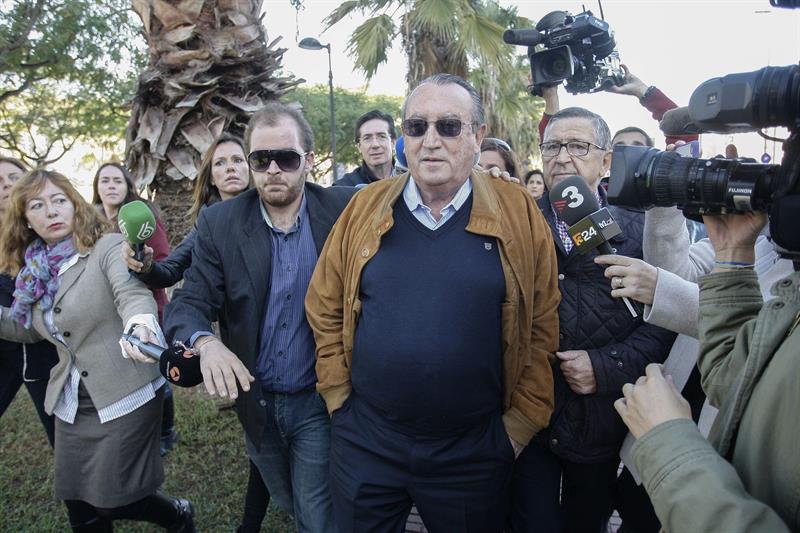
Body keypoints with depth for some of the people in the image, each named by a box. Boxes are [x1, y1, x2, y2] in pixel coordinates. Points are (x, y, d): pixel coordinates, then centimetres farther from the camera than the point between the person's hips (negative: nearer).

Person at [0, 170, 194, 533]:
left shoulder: (109, 247, -13)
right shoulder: (35, 270, 5)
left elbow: (134, 292, -33)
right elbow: (30, 327, 20)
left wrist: (140, 324, -55)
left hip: (124, 396, -6)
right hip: (71, 403, 6)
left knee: (113, 500, 2)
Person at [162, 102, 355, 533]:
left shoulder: (344, 210, -13)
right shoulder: (219, 222, -8)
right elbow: (189, 303, -11)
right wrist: (205, 342, -31)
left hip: (319, 401, -3)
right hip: (256, 401, 3)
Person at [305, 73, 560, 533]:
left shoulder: (518, 214, -6)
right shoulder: (365, 209, -2)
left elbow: (543, 327, -4)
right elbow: (325, 309, 4)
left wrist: (522, 422, -3)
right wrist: (339, 395, 1)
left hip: (474, 454, -1)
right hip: (364, 443, 2)